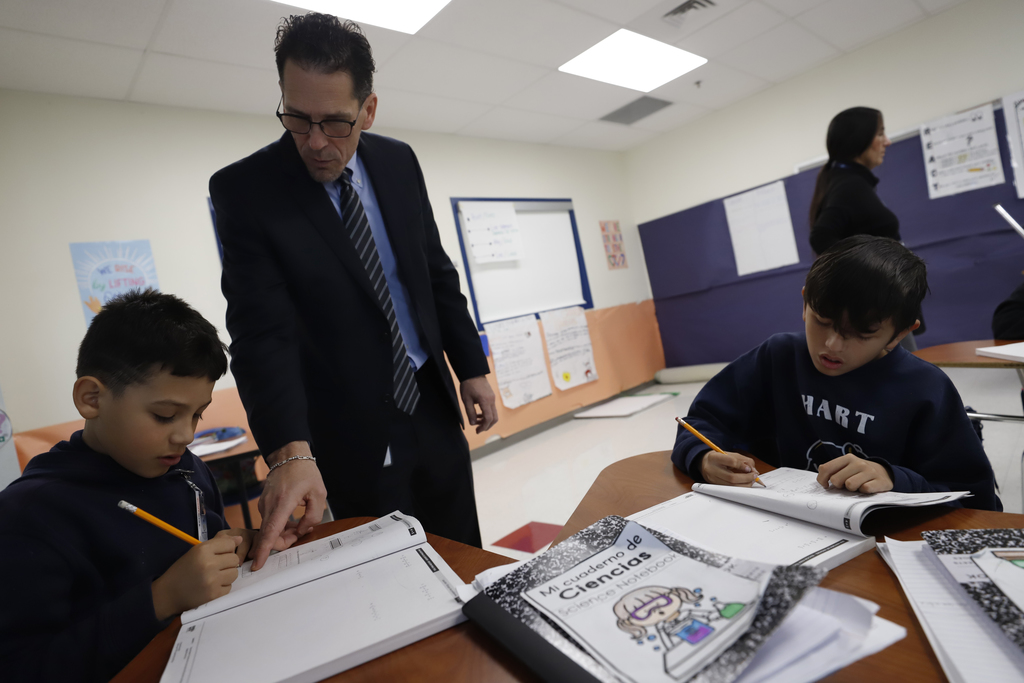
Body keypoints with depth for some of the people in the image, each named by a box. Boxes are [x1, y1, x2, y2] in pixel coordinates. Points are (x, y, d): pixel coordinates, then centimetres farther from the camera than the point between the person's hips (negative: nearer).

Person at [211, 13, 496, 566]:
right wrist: (290, 452, -32)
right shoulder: (243, 189, -13)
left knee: (465, 558, 19)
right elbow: (261, 331, -20)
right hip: (356, 436, -4)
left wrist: (472, 367, 5)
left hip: (433, 406, 5)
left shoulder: (398, 162, 0)